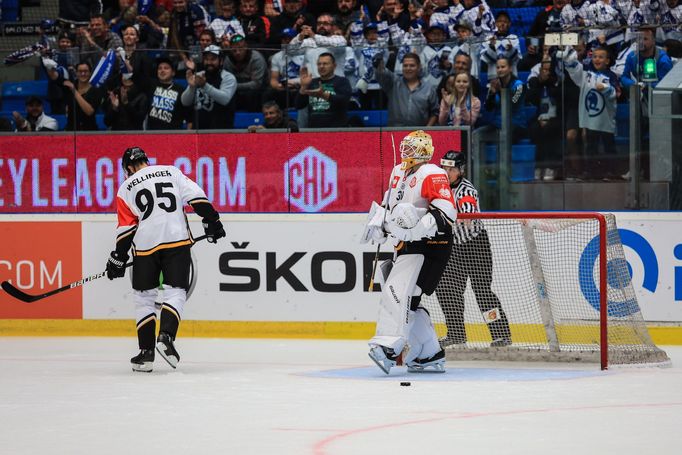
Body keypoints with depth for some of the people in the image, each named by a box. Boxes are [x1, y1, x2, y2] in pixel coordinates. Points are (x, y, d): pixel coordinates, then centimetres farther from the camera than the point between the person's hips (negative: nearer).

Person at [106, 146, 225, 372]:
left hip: (145, 245, 0)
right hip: (177, 240, 0)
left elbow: (126, 228, 6)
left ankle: (146, 351, 7)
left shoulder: (126, 188, 10)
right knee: (175, 292, 3)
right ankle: (165, 337, -21)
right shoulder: (172, 172, 12)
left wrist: (118, 260, 12)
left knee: (143, 297, 12)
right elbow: (197, 198, 1)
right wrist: (212, 221, 7)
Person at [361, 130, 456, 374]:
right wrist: (378, 222, 14)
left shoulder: (431, 174, -12)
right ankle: (430, 356, 16)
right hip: (406, 247, 10)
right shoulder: (398, 173, 15)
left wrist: (419, 226, -35)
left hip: (429, 247, -10)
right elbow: (389, 205, 31)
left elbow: (446, 212, -24)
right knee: (408, 304, 10)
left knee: (398, 291, -23)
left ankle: (388, 347, -33)